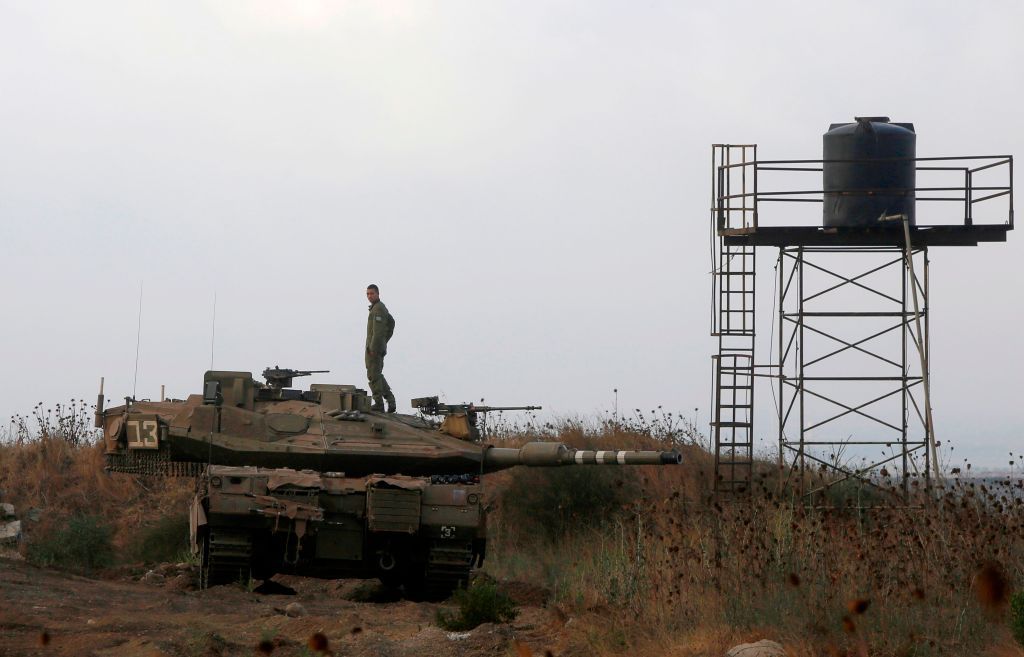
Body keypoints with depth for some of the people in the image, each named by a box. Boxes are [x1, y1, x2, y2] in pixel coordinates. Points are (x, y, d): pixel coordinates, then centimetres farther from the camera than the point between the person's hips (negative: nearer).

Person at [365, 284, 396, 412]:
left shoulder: (378, 309, -15)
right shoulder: (382, 307, 16)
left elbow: (378, 330, -23)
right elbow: (391, 322, 28)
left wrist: (373, 348, -24)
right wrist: (385, 339, 24)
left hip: (374, 347, -10)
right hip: (381, 346, 10)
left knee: (373, 375, -4)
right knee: (377, 375, 15)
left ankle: (378, 403, -1)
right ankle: (390, 399, 10)